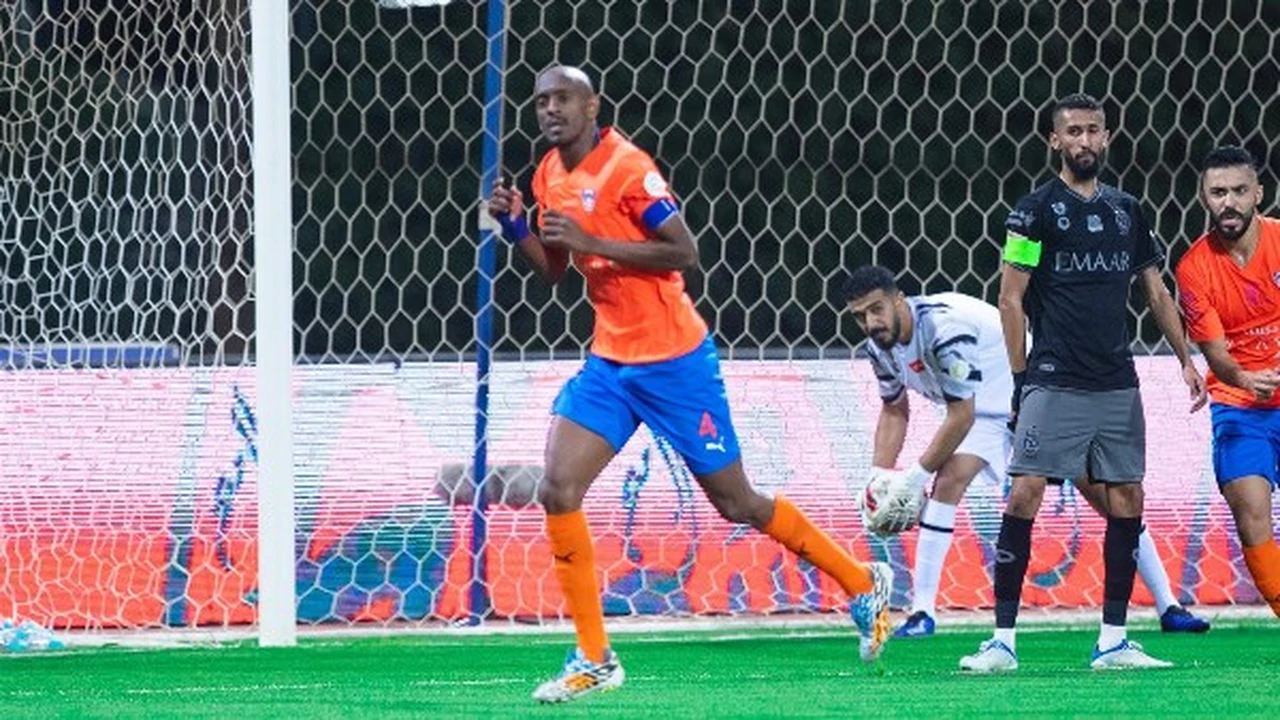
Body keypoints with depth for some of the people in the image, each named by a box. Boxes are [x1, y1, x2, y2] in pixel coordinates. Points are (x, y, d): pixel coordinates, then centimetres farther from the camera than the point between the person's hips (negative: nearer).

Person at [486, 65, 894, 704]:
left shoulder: (627, 167, -17)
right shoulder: (550, 176, 7)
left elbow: (684, 252, -20)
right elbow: (553, 268, 18)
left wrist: (592, 241, -25)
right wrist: (516, 227, 0)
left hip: (674, 361, -7)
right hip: (610, 362, 7)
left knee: (736, 503, 3)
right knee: (557, 492, -9)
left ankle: (864, 585, 23)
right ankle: (593, 660, -2)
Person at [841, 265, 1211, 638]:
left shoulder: (944, 328, -34)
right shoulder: (881, 347, -8)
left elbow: (961, 416, -30)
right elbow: (894, 412, 10)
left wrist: (915, 478, -23)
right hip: (986, 409, 6)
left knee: (1104, 493, -5)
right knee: (949, 479, -20)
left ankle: (1169, 607, 5)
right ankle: (922, 612, -18)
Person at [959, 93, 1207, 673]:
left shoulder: (1125, 210, 12)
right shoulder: (1036, 211, -3)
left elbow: (1156, 292, 20)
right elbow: (1010, 299, -2)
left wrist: (1186, 360, 14)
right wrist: (1020, 379, -5)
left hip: (1117, 385, 5)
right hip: (1054, 382, -5)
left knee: (1126, 501, 3)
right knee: (1024, 496, -12)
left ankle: (1112, 641, 9)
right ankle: (1003, 640, -10)